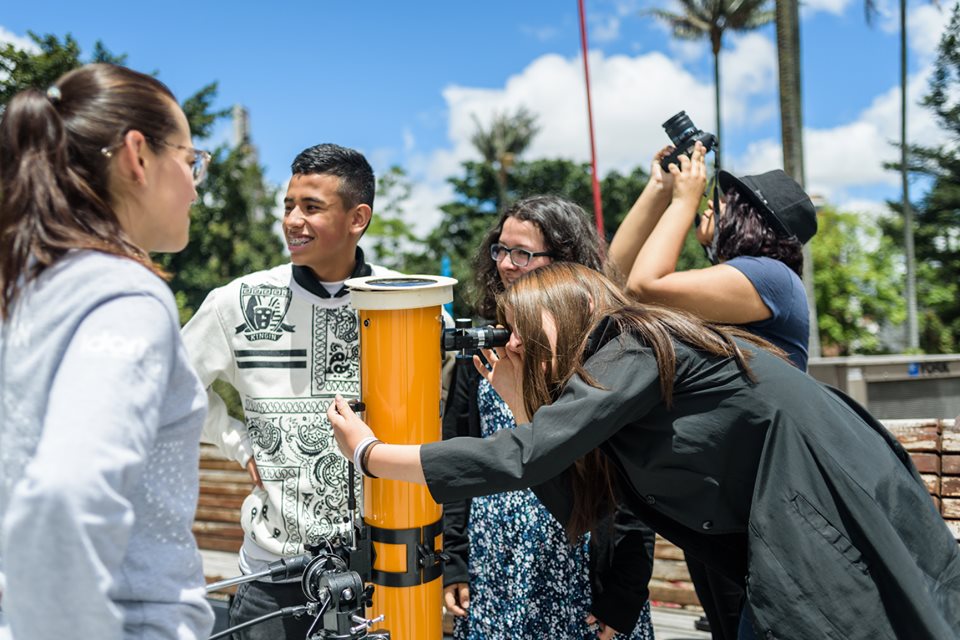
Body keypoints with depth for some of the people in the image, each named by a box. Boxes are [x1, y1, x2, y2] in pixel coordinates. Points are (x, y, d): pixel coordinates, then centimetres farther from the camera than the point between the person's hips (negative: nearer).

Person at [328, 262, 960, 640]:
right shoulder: (628, 368, 11)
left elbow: (517, 460, -23)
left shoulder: (636, 345, -16)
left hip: (851, 548, -9)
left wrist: (369, 451, -14)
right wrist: (519, 399, 4)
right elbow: (570, 506, 7)